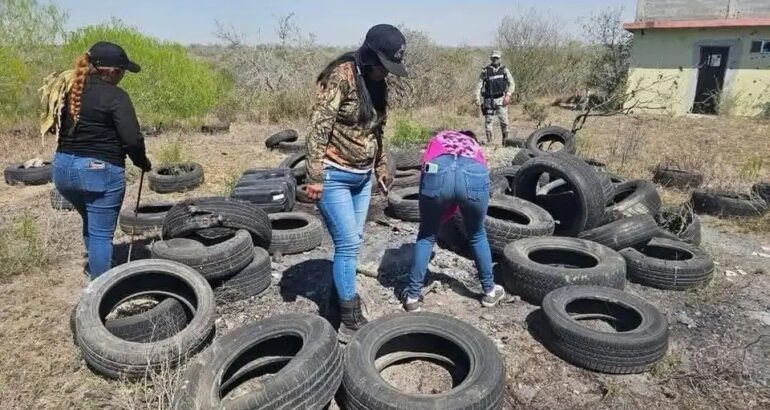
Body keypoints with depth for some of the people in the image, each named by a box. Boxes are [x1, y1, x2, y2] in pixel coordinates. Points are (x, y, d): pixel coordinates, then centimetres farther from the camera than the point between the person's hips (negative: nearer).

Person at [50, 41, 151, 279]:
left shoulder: (69, 90, 9)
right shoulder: (115, 96, -13)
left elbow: (59, 127, 15)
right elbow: (132, 139, -18)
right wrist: (143, 163, -2)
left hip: (63, 167, 8)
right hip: (100, 170, -7)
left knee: (91, 222, 28)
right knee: (101, 233, 2)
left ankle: (93, 267, 44)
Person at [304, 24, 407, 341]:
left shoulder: (376, 83, 8)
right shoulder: (341, 76, -16)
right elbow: (318, 128, -19)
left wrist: (381, 166, 20)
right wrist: (315, 177, -21)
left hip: (362, 176, 8)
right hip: (334, 176, -7)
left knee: (351, 243, 12)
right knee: (348, 244, -5)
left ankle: (339, 298, 29)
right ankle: (350, 319, 8)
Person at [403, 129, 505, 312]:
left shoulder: (438, 139, 40)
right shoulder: (475, 147, 42)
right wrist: (442, 216, 42)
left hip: (438, 170, -1)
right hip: (474, 174, 1)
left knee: (426, 235, 23)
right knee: (477, 235, 28)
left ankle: (412, 296, 29)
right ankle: (489, 291, 42)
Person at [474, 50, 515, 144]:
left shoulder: (504, 70, 9)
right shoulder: (485, 71, 5)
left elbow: (512, 83, 5)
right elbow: (479, 85, 3)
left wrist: (508, 95, -10)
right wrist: (477, 98, -7)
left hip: (501, 99, 0)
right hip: (489, 100, 0)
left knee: (504, 121, -5)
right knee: (488, 121, -1)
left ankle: (505, 140, 6)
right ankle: (489, 141, 7)